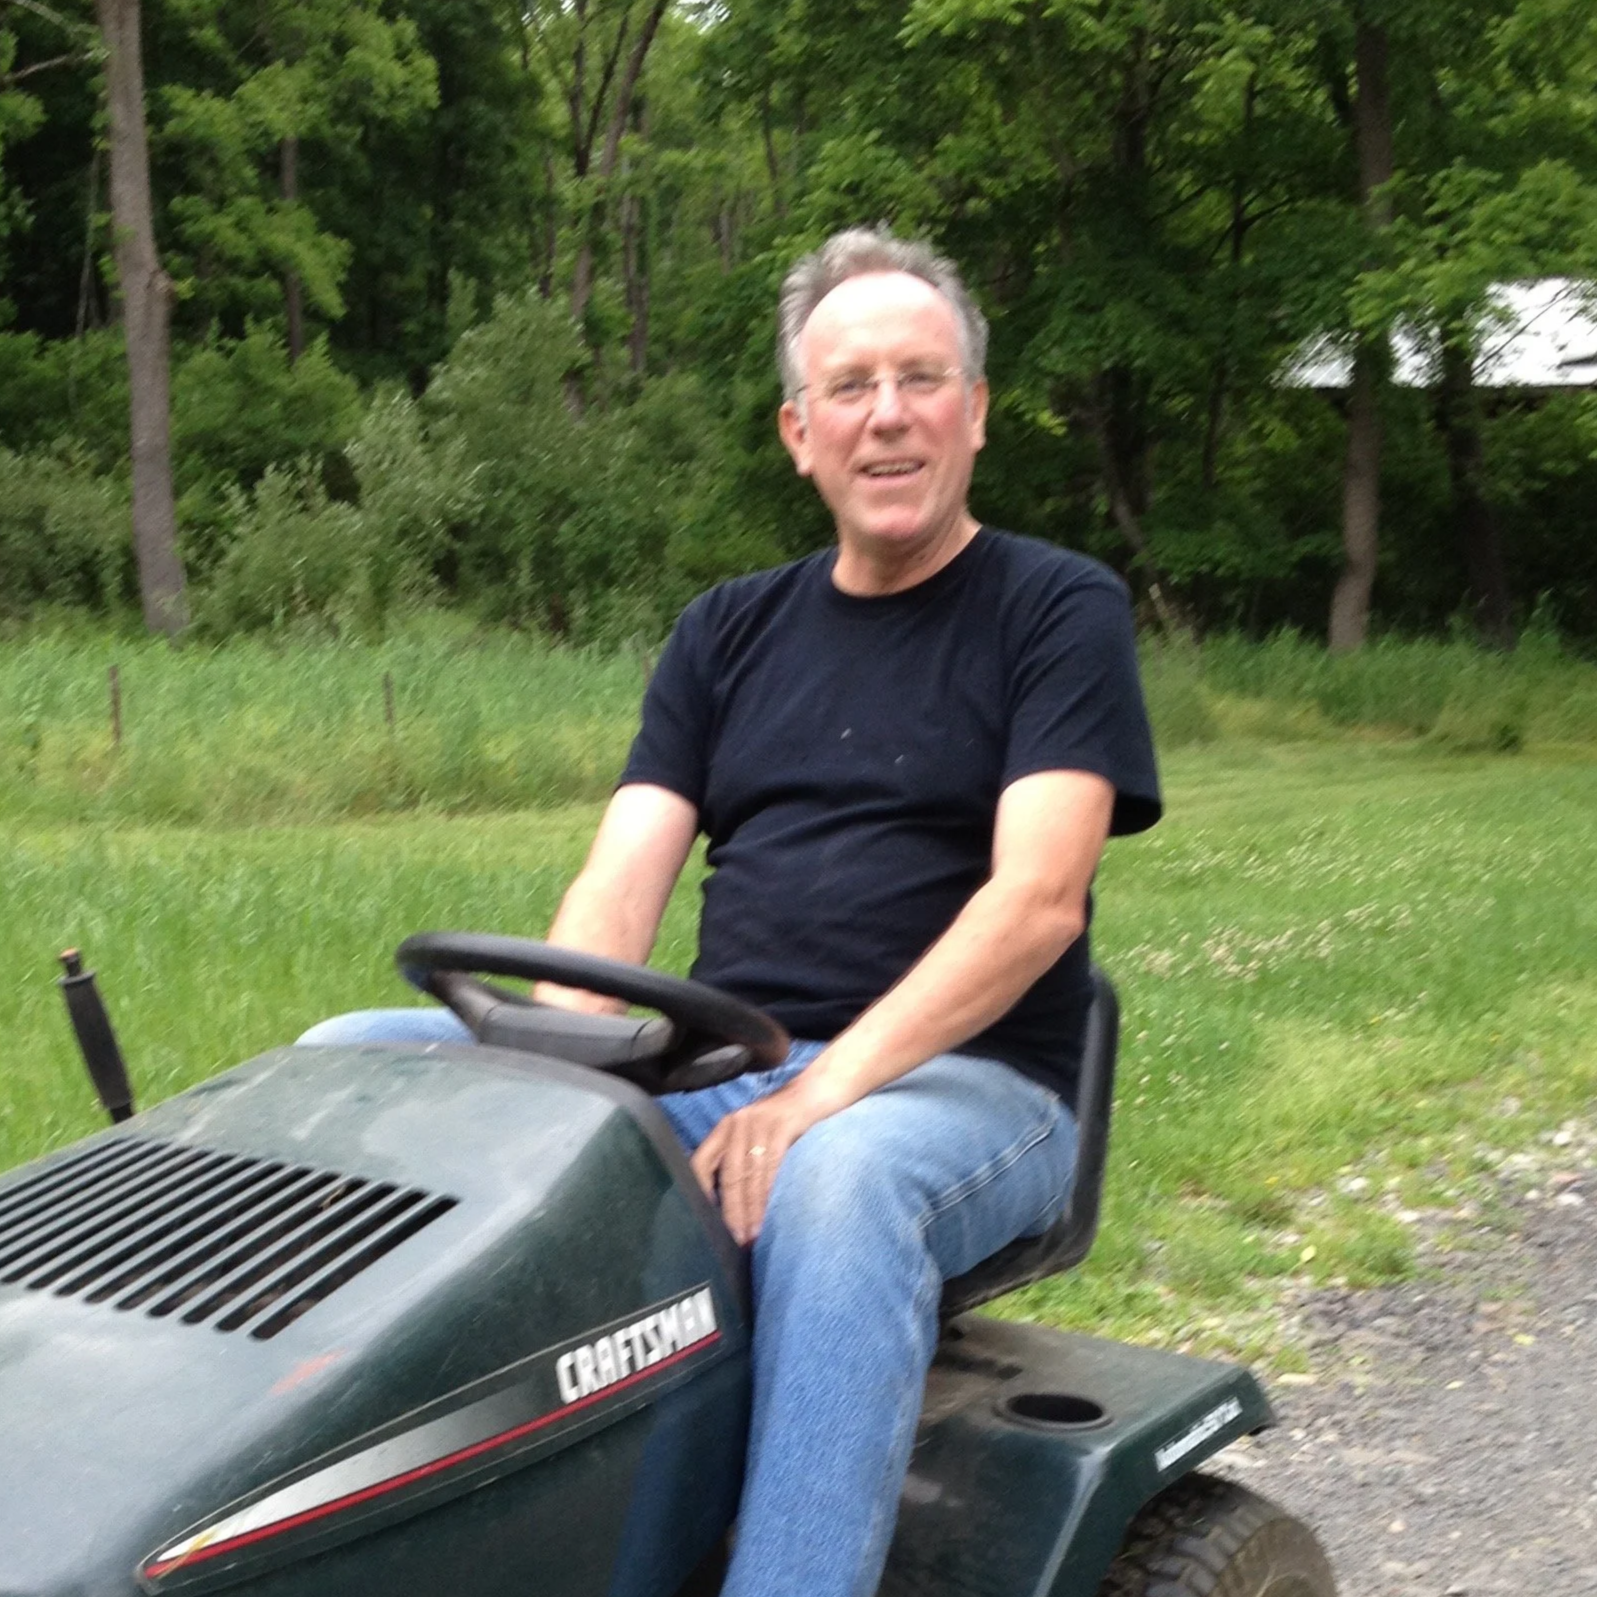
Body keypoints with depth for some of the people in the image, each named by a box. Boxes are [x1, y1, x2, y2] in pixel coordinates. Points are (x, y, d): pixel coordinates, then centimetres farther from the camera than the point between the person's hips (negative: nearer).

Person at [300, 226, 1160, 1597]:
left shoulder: (1059, 610, 1)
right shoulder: (730, 633, 15)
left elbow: (1037, 897, -13)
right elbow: (623, 879, 5)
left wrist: (830, 1083, -26)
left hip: (960, 1084, -5)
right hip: (711, 1066, 5)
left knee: (836, 1176, -40)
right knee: (351, 1061, -11)